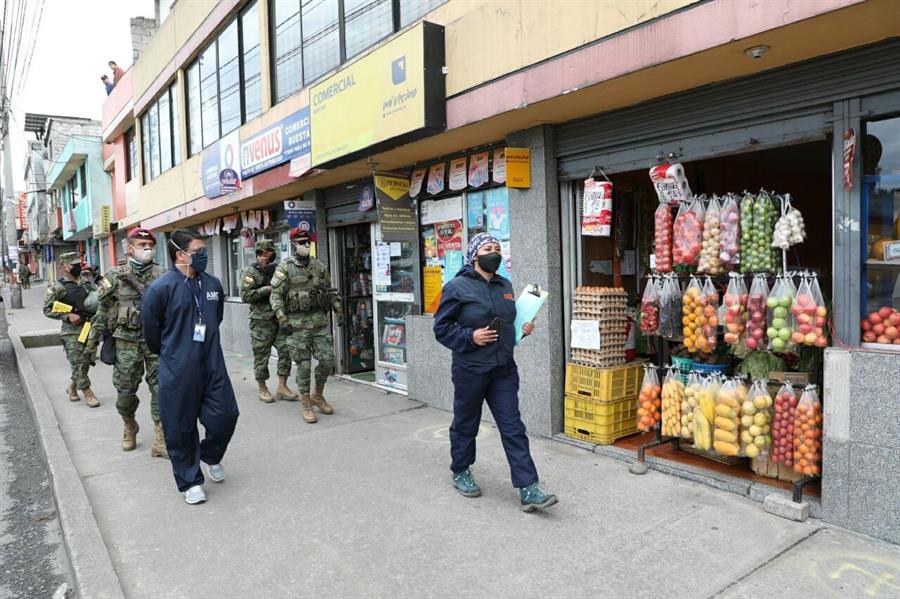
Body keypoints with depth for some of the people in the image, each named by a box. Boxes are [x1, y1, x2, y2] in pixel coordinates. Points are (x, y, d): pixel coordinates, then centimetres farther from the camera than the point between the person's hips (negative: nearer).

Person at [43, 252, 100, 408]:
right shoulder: (57, 287, -6)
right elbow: (47, 309, -6)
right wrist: (68, 316, -15)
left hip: (89, 327, 6)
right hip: (72, 331, -6)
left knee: (86, 362, 12)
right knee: (78, 363, -3)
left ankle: (72, 387, 32)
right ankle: (87, 393, 4)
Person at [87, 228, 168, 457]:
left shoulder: (163, 275, 2)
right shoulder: (116, 276, 2)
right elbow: (103, 310, 6)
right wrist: (92, 341, 6)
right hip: (126, 341, 0)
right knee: (125, 389, 8)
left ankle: (160, 440, 4)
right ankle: (129, 427, 35)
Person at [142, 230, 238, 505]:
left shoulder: (213, 284, 5)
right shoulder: (161, 288, -12)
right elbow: (151, 330, -3)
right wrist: (171, 354, 11)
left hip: (212, 366, 4)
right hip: (178, 373, -4)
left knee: (225, 415, 5)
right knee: (180, 428, 6)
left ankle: (211, 456, 36)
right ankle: (190, 481, 24)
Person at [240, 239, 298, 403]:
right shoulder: (250, 272, -3)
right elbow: (245, 296, -12)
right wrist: (266, 290, -17)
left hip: (280, 318, 5)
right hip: (261, 321, -5)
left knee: (286, 351, 0)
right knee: (261, 356, 3)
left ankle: (282, 387, 11)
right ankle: (263, 389, 17)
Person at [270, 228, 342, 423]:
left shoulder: (319, 266, 11)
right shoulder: (285, 268, -2)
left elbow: (329, 291, 18)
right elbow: (276, 296, -5)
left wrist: (338, 310, 12)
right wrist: (282, 319, -13)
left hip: (320, 321, 4)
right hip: (298, 323, -4)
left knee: (328, 359, 2)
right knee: (304, 365, 0)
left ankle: (318, 395, 24)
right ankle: (306, 405, 13)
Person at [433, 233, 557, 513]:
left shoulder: (505, 286, 11)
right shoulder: (457, 287, -9)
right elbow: (441, 328, -8)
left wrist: (524, 328, 4)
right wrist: (470, 337, -20)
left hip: (504, 369, 5)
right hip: (470, 370, -5)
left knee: (513, 428, 2)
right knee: (465, 425, 13)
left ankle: (528, 490, 3)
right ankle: (460, 473, 36)